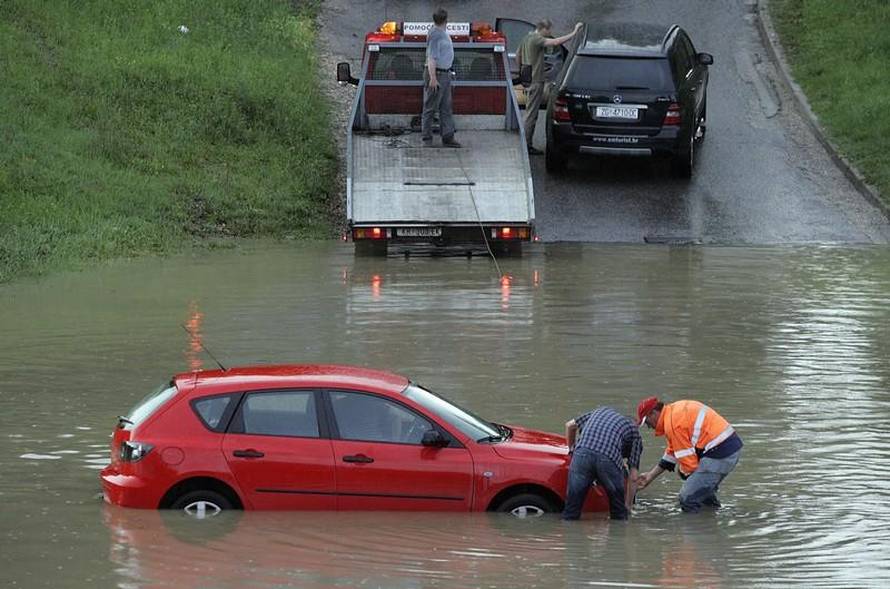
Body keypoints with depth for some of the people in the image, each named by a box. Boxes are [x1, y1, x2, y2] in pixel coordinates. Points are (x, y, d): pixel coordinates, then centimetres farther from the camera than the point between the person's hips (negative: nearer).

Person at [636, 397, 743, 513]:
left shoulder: (672, 423, -13)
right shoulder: (675, 410, 19)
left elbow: (688, 459, -12)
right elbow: (671, 453, 27)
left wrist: (685, 472, 10)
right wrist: (650, 475, 31)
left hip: (720, 454, -10)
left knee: (687, 499, -9)